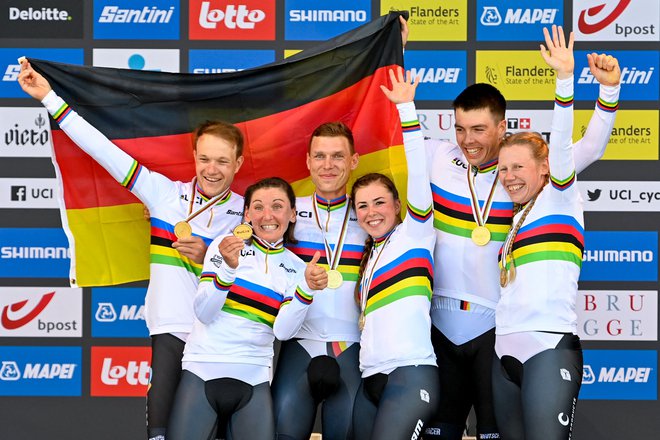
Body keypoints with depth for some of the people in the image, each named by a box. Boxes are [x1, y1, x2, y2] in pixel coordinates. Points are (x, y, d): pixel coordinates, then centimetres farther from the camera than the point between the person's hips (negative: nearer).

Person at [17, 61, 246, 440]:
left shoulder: (247, 212, 4)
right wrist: (50, 98, 1)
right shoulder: (165, 192, 5)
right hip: (171, 332, 0)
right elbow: (105, 150, 3)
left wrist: (208, 258, -14)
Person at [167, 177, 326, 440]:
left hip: (254, 382, 2)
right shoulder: (225, 245, 2)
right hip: (203, 373, -2)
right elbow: (204, 313, -7)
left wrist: (307, 288, -16)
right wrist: (229, 267, -20)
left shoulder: (295, 268, 9)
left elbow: (283, 331, -3)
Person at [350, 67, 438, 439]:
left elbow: (419, 175, -7)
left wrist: (407, 110, -11)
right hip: (371, 379, 7)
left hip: (411, 374, -7)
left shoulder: (416, 233, 6)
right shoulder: (369, 256, 24)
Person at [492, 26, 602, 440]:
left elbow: (561, 147, -9)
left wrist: (566, 78, -21)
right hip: (505, 352, 8)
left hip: (549, 347, -7)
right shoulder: (516, 221, 25)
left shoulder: (560, 199, 4)